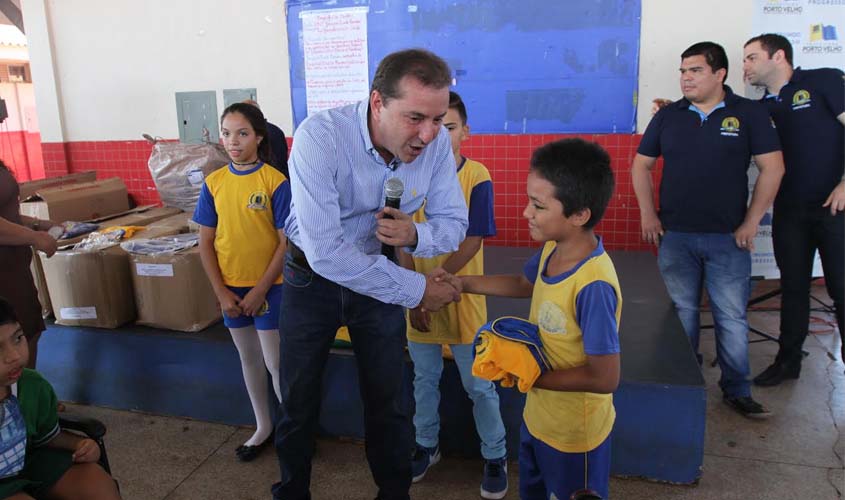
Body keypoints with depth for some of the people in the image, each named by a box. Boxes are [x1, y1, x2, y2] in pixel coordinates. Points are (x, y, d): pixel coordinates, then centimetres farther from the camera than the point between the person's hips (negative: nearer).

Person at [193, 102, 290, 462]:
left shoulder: (275, 181, -12)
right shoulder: (214, 182, 0)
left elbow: (286, 242, -12)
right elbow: (206, 243, 2)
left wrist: (260, 290, -13)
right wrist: (221, 292, -4)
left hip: (268, 285, -4)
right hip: (230, 287, 5)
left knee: (275, 362, 2)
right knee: (248, 358, 17)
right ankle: (263, 426, 34)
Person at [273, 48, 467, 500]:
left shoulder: (437, 143, -20)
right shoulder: (320, 135, -32)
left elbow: (454, 222, -9)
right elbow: (325, 250, -36)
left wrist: (415, 235, -33)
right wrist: (416, 289, -31)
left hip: (379, 273, 2)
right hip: (312, 274, -2)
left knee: (386, 399, 13)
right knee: (298, 401, 15)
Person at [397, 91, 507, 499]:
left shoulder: (477, 178, -12)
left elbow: (471, 244, -15)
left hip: (462, 301, -3)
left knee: (479, 386, 10)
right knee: (424, 380, 20)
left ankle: (495, 457, 31)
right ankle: (426, 445, 41)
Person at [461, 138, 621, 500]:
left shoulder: (593, 286, -35)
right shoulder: (552, 249, -10)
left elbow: (604, 378, -30)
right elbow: (525, 285, 12)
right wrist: (463, 284, 4)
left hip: (574, 433, -8)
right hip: (537, 416, 8)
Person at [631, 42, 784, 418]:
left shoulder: (750, 113, 0)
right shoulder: (667, 116, 6)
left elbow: (772, 168, -1)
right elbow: (641, 165, 11)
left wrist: (751, 222, -4)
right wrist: (648, 214, 2)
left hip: (728, 238, -1)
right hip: (675, 236, 2)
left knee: (732, 318, 4)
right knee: (681, 314, 9)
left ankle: (737, 391, 20)